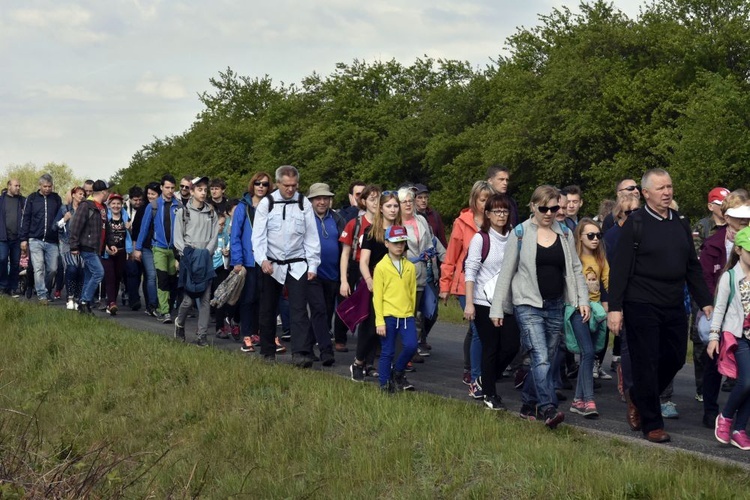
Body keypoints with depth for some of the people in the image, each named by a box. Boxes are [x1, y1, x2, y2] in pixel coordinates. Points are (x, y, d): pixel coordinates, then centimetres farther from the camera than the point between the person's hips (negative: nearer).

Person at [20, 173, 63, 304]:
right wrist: (23, 239, -2)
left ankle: (46, 291, 19)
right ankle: (42, 295, -7)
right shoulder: (32, 198, 3)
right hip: (35, 240, -2)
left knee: (52, 269, 1)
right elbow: (25, 219, 3)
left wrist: (61, 238, 7)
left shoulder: (56, 198, 7)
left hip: (52, 241, 2)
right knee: (38, 268, -7)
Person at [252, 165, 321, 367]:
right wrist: (262, 259, -19)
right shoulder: (266, 203, -2)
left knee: (299, 309, -10)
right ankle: (268, 352, 23)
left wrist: (313, 265, -2)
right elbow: (258, 235, -5)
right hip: (271, 265, 1)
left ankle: (301, 353, -15)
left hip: (297, 265, -1)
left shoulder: (304, 204, 0)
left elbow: (311, 237, 2)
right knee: (268, 310, 10)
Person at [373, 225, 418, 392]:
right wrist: (379, 321, -8)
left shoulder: (410, 267, 9)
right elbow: (377, 296, -4)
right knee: (387, 352, 2)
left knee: (411, 346, -12)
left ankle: (398, 375, 13)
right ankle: (385, 385, 15)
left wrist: (411, 312, 15)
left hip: (406, 316, 3)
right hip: (388, 316, -3)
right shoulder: (381, 267, -2)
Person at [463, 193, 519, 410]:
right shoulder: (480, 239, -6)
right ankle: (489, 394, 15)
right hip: (484, 302, -4)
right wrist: (469, 303, -14)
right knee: (490, 349, 1)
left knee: (512, 345, -1)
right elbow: (471, 271, -8)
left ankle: (487, 380, 23)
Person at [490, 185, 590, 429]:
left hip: (555, 307, 4)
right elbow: (506, 272, 0)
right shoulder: (520, 233, -2)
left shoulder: (565, 234, 8)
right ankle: (548, 409, -23)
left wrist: (583, 300, 2)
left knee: (545, 360, 8)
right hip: (528, 305, -4)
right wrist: (497, 308, -2)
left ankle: (528, 405, 23)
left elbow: (575, 269, 13)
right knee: (541, 358, -18)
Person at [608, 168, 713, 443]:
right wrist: (615, 307, -15)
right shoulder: (635, 224, -7)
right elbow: (620, 269, -10)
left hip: (674, 307, 6)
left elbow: (692, 267, 17)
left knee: (675, 358, 10)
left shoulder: (680, 224, 11)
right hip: (642, 307, -6)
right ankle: (652, 424, 11)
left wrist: (705, 302, 13)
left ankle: (638, 398, 34)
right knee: (646, 364, 0)